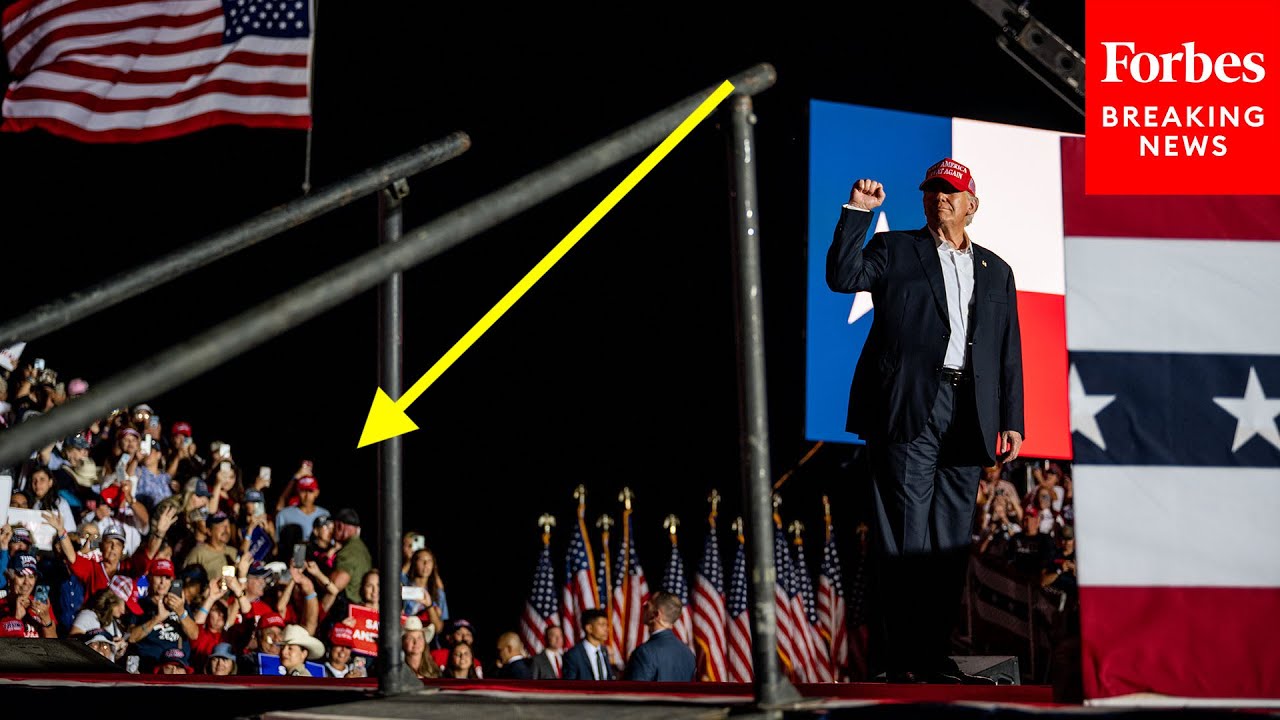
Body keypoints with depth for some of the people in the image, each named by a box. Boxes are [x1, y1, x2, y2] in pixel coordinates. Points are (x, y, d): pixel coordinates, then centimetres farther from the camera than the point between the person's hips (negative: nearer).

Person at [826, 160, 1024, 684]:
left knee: (952, 541, 4)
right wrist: (857, 212, -9)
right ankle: (903, 658, -6)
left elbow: (1009, 351, 18)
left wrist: (1011, 420, 10)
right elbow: (842, 277, -6)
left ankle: (934, 652, 9)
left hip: (967, 416, 4)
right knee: (906, 535, -7)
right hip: (909, 406, -4)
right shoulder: (894, 250, 12)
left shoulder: (996, 272, 20)